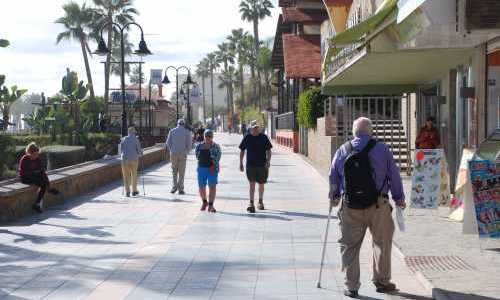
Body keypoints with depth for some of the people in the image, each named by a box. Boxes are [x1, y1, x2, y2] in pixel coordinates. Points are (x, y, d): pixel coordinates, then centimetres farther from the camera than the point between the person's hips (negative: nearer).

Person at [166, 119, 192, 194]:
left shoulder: (172, 131, 5)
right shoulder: (187, 132, 0)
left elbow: (168, 142, 1)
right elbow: (189, 144, -4)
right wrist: (186, 152, 11)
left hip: (173, 153, 1)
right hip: (182, 154, -1)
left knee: (174, 171, 15)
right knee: (181, 172, 4)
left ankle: (174, 187, 4)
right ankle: (180, 189, 3)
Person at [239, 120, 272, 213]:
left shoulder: (264, 137, 2)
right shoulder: (247, 138, 3)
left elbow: (268, 150, 3)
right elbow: (242, 151, 10)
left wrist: (268, 161, -11)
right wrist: (241, 163, 6)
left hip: (262, 165, 1)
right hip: (250, 165, -1)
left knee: (261, 184, 13)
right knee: (252, 184, -12)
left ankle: (260, 201, 33)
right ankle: (251, 204, -16)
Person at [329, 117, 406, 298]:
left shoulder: (342, 151, 3)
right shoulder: (382, 149, -3)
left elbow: (333, 178, 12)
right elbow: (394, 175, 1)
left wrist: (333, 197, 30)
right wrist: (399, 198, 14)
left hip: (350, 207, 2)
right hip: (378, 205, -1)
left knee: (350, 246, 9)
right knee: (382, 243, 15)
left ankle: (351, 286, 9)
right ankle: (381, 281, 23)